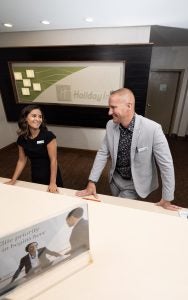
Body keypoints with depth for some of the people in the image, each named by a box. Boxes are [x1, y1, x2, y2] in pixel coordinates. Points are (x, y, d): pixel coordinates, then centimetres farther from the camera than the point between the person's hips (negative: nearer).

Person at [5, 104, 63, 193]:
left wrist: (53, 183, -21)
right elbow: (22, 160, 5)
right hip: (35, 177, 4)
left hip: (51, 175, -4)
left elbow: (53, 160, -20)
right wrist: (13, 180, 5)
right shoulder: (22, 139, -6)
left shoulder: (48, 136, -20)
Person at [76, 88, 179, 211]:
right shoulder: (110, 125, -14)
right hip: (115, 179, 5)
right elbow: (103, 153, -6)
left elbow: (166, 164, -20)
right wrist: (91, 182, -8)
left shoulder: (153, 129, -28)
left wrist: (167, 199, -12)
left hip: (135, 184, -4)